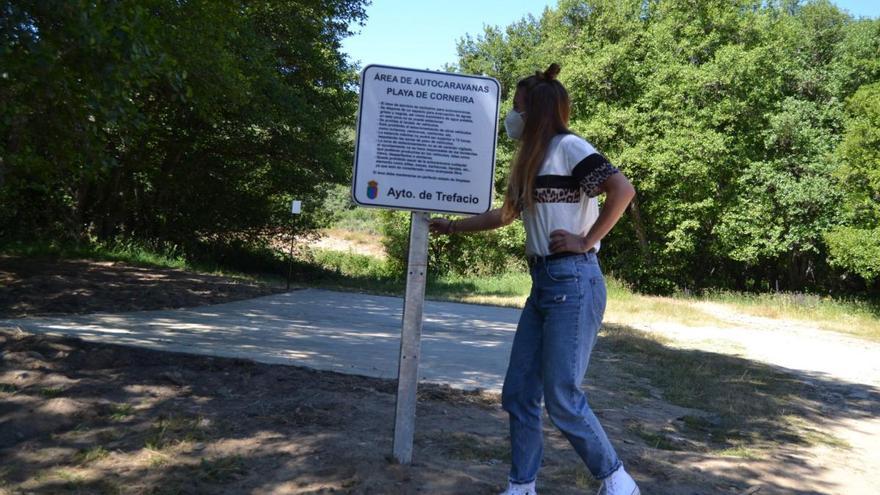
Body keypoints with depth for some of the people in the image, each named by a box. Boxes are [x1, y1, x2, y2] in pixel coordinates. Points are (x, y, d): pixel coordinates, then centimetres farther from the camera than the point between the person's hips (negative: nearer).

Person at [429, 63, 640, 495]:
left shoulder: (567, 146, -7)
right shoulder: (531, 161, 20)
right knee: (518, 394, 7)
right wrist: (453, 226, 36)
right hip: (543, 284, 9)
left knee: (562, 398, -6)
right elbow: (505, 215, 33)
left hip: (573, 283, -9)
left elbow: (623, 189, -20)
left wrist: (586, 241, -17)